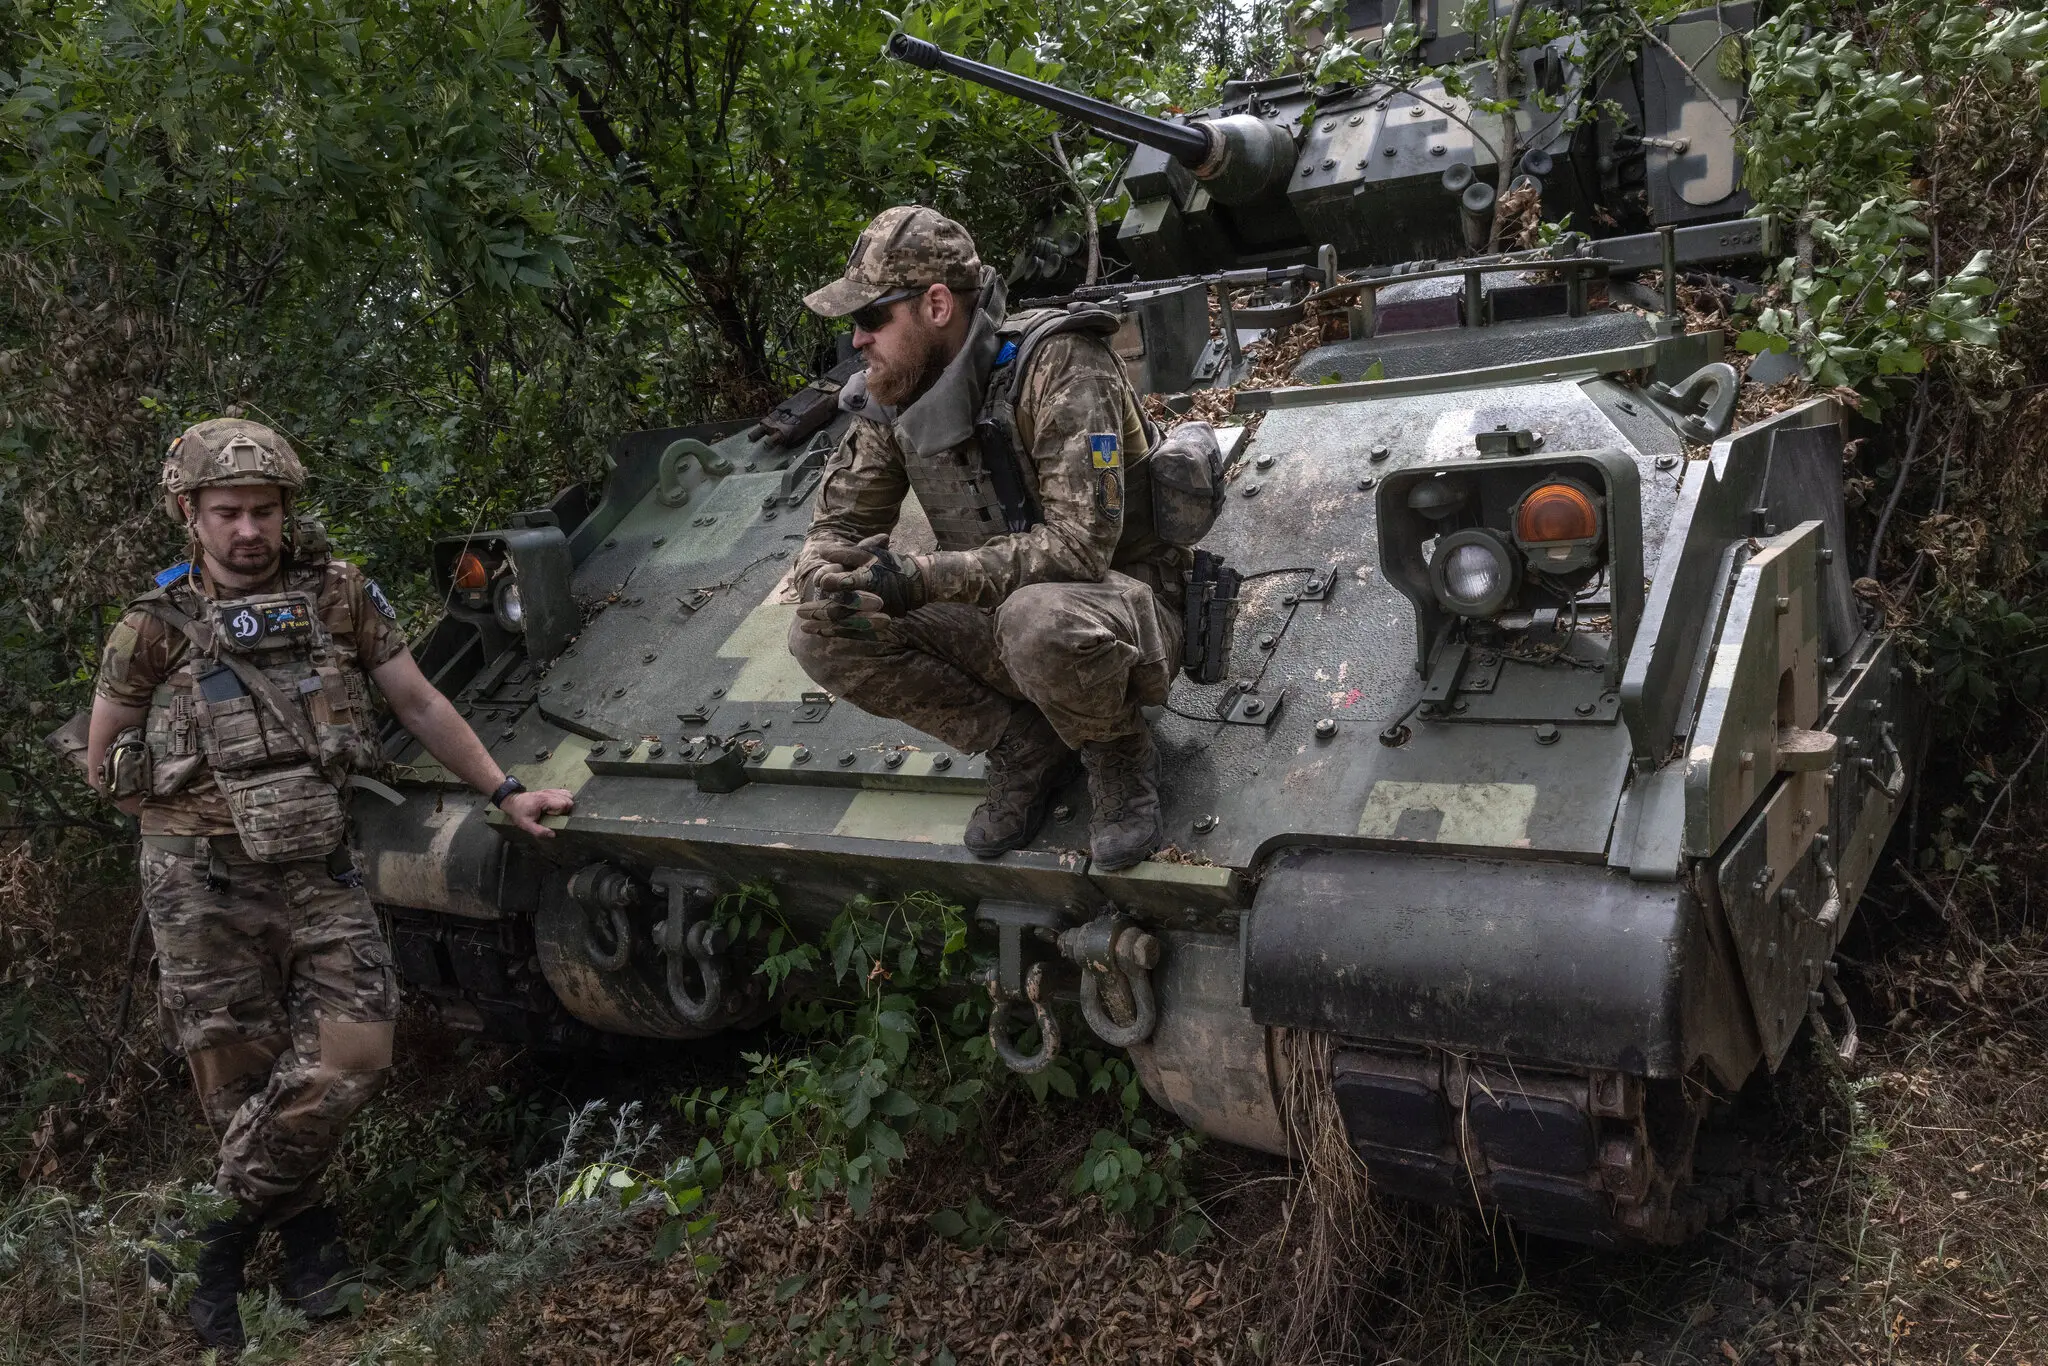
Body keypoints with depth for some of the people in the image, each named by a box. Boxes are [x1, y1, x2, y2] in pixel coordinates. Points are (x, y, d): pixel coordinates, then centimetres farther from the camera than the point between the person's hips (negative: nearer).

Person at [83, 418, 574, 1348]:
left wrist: (504, 792, 6)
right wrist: (192, 811, 2)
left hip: (322, 872, 2)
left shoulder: (340, 595, 0)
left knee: (349, 1057, -8)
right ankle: (301, 1224, 28)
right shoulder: (153, 629, -3)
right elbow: (103, 762, 11)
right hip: (204, 886, -1)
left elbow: (421, 706, 8)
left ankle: (231, 1233, 14)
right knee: (241, 1082, 4)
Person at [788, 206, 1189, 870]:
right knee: (820, 638, -12)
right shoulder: (891, 399, -2)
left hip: (1125, 604, -6)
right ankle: (1024, 747, 1)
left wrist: (920, 579, -35)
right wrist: (828, 581, -23)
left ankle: (1117, 754, -7)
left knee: (1039, 618, -42)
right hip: (1002, 618, 7)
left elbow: (1081, 543, -30)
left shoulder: (1057, 365, -22)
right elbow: (837, 524, 3)